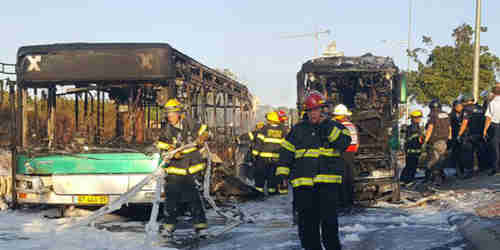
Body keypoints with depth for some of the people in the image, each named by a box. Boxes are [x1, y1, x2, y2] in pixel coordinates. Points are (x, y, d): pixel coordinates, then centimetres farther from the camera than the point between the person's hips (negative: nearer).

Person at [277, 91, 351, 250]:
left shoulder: (334, 127, 9)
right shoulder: (298, 130, 15)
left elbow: (344, 142, -8)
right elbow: (286, 150, 13)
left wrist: (328, 128, -16)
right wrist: (282, 171, 4)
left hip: (328, 182, -3)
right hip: (303, 182, 3)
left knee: (329, 219, -9)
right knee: (306, 220, 4)